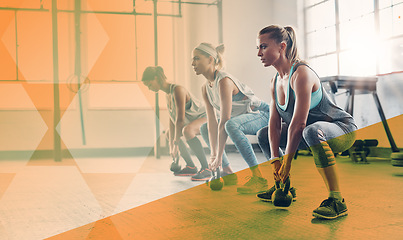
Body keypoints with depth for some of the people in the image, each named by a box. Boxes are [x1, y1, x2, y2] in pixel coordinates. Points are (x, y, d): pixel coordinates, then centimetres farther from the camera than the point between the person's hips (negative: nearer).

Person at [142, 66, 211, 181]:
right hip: (194, 120, 11)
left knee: (187, 130, -39)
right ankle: (191, 167, 20)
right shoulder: (168, 94, 5)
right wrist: (171, 145, 2)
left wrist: (176, 143, -20)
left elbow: (180, 119, -26)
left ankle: (206, 169, -31)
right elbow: (172, 120, 5)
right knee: (169, 134, 21)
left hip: (206, 117, -11)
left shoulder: (177, 90, -24)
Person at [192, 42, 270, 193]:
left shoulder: (224, 81, -27)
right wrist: (213, 154, -11)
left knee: (231, 125, -38)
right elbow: (212, 121, -4)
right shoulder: (206, 88, 1)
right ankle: (228, 174, 11)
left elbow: (224, 121, -30)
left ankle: (258, 178, -34)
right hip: (242, 117, 10)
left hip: (262, 115, -10)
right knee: (204, 129, 13)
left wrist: (219, 156, -27)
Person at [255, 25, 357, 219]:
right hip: (319, 132, 9)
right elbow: (274, 123, -2)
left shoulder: (301, 74, -25)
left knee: (312, 131, -42)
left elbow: (298, 123, -29)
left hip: (343, 130, -9)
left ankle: (337, 201, -34)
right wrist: (275, 159, -12)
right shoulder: (276, 81, 2)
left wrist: (286, 161, -25)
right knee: (264, 135, 13)